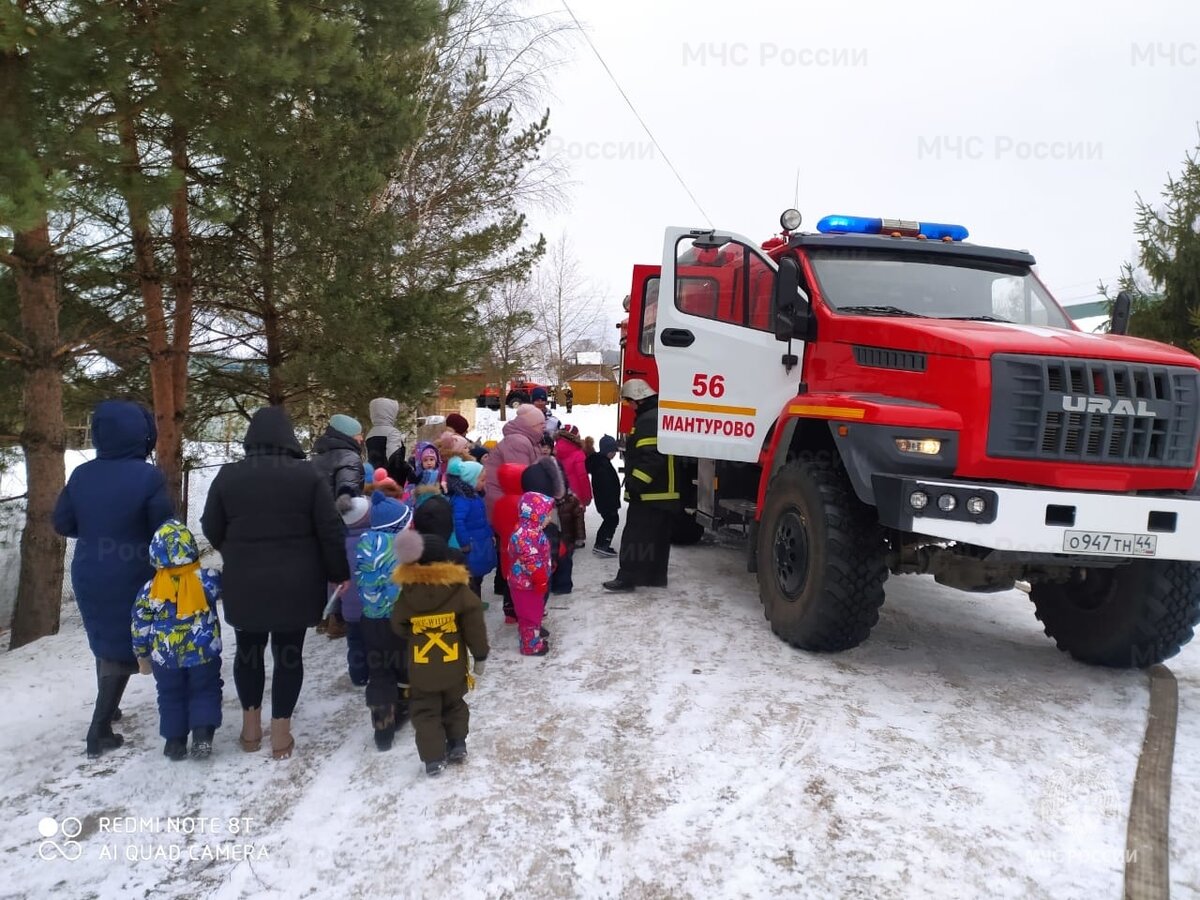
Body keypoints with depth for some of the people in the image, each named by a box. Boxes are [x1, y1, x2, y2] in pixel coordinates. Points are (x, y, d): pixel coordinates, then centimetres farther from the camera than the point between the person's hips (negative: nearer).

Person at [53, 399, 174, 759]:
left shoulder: (81, 475, -4)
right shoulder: (149, 477, -19)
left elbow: (62, 523, 4)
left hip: (89, 577, 5)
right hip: (131, 579, -5)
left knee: (105, 642, 23)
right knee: (122, 648, 7)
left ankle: (107, 710, 38)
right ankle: (99, 730, 5)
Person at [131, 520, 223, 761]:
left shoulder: (149, 590, -6)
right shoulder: (207, 580, -14)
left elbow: (140, 626, 1)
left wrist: (142, 655, 13)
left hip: (165, 657, 2)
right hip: (203, 652, -1)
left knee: (170, 697, 19)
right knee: (205, 692, 14)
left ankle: (175, 741, 23)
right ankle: (202, 734, 0)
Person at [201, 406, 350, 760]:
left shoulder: (228, 475, -4)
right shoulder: (308, 474, -8)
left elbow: (211, 529, 6)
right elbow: (330, 530, -7)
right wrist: (340, 573, 4)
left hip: (244, 584, 1)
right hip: (296, 584, -1)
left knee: (248, 650, 20)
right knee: (289, 653, 10)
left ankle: (251, 726, 29)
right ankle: (280, 733, 15)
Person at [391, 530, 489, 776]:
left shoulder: (406, 595, -13)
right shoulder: (459, 590, -13)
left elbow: (399, 627, 0)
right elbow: (475, 626, -8)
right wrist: (480, 654, 4)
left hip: (421, 670, -1)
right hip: (453, 667, 1)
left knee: (425, 712, 11)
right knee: (455, 705, 23)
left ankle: (433, 759, 9)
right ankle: (457, 746, 26)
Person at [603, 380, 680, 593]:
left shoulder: (649, 419, -17)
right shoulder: (660, 417, 17)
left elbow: (650, 457, -27)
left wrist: (635, 483, -23)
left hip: (649, 492, -10)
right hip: (665, 491, 10)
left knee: (636, 535, -7)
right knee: (658, 535, 14)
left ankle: (628, 578, -6)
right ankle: (656, 575, 21)